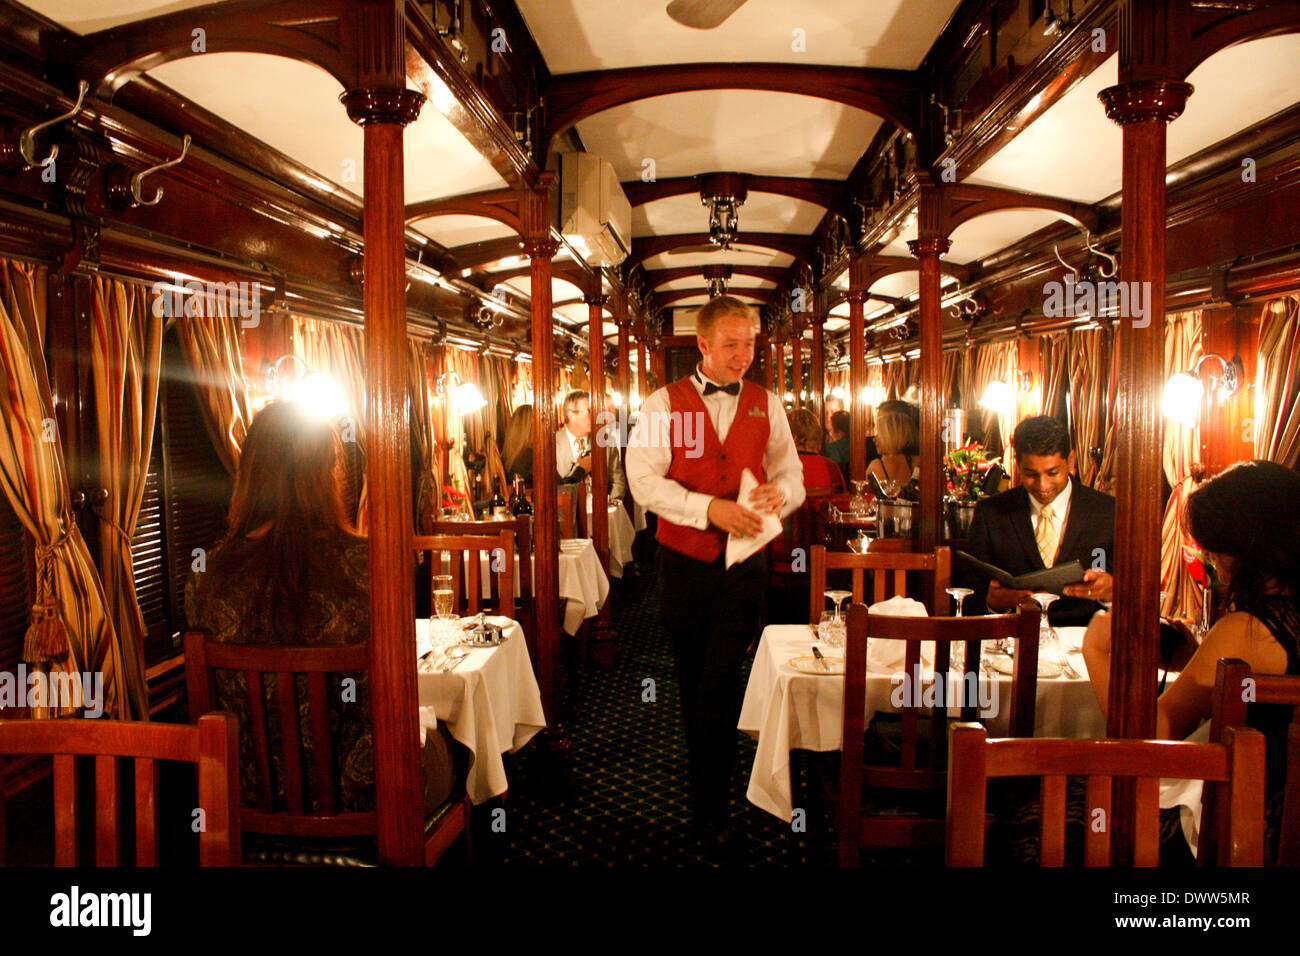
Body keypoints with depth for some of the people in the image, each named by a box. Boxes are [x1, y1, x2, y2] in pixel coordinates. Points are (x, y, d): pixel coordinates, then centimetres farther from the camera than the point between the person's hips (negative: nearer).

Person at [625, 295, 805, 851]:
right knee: (692, 681, 14)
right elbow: (644, 481, -13)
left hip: (744, 562, 0)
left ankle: (710, 808, 11)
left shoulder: (766, 405, 6)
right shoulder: (664, 404, -2)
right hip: (684, 561, 0)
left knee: (720, 684, -4)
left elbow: (792, 477, 8)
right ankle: (709, 775, 38)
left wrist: (778, 493, -17)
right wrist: (710, 507, -25)